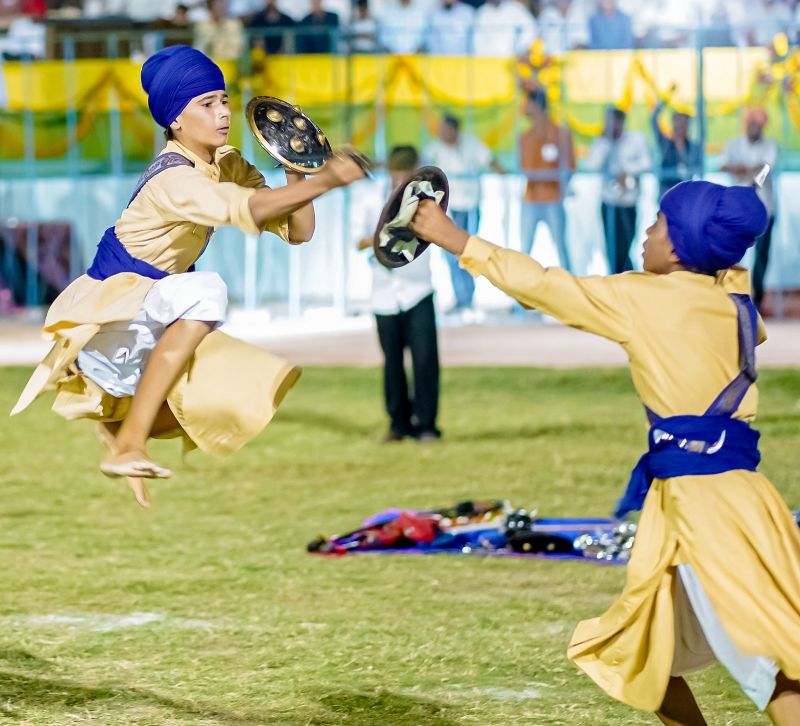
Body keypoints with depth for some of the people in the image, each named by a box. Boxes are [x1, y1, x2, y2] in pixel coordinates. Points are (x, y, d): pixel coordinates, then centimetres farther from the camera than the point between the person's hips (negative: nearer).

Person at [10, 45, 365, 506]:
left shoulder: (227, 164, 3)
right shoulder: (172, 178, -23)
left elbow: (297, 231, 0)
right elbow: (246, 209, -40)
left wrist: (297, 172, -16)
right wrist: (325, 181, -48)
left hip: (151, 326, 9)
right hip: (105, 311, -9)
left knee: (254, 391, -2)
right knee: (205, 291, -35)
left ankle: (115, 422, 13)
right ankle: (128, 445, -33)